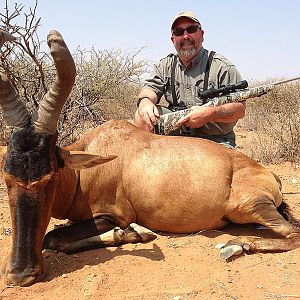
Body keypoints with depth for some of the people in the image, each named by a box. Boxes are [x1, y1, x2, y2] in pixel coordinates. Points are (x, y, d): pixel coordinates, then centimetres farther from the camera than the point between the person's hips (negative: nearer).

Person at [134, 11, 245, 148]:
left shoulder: (221, 66, -5)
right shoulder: (166, 65, 11)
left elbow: (240, 109, -10)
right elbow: (151, 88, 0)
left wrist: (211, 113, -28)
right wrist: (145, 101, -26)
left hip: (216, 141, -3)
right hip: (175, 134, 4)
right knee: (142, 115, -14)